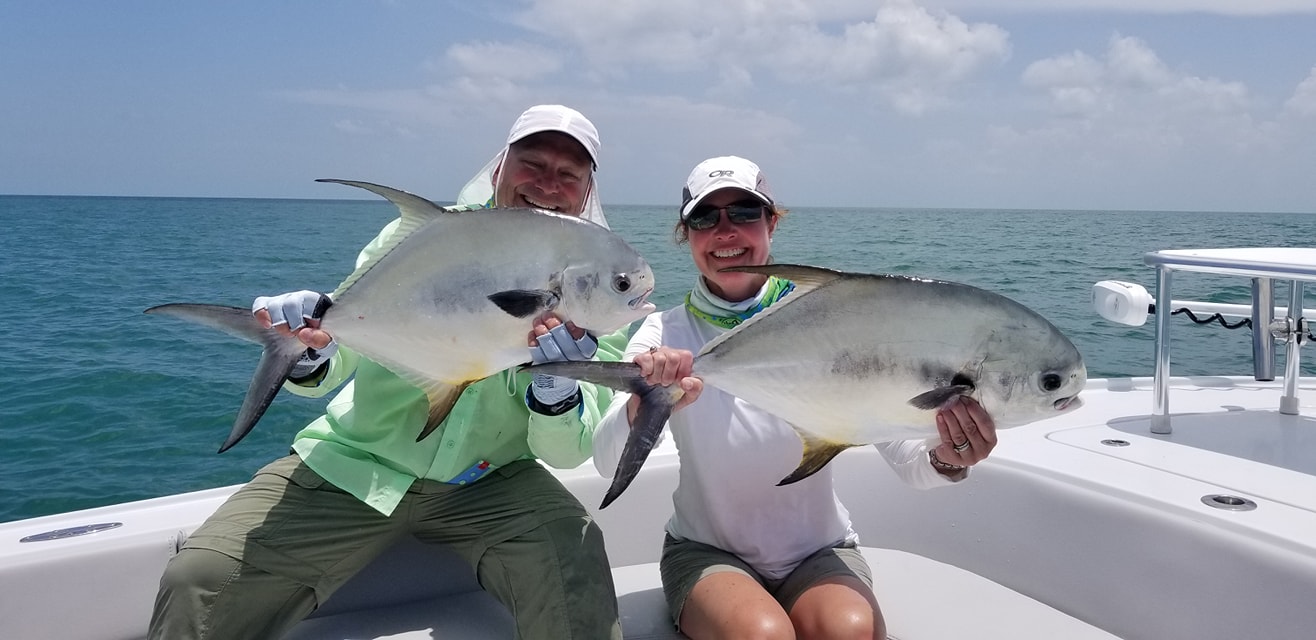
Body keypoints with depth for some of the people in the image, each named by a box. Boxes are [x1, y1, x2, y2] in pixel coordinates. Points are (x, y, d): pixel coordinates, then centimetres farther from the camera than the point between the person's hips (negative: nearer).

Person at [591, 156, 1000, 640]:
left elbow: (908, 461, -15)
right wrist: (644, 406, -45)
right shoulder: (665, 335, -9)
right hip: (707, 551, 0)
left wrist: (945, 460, -39)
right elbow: (608, 463, -24)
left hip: (821, 551, 1)